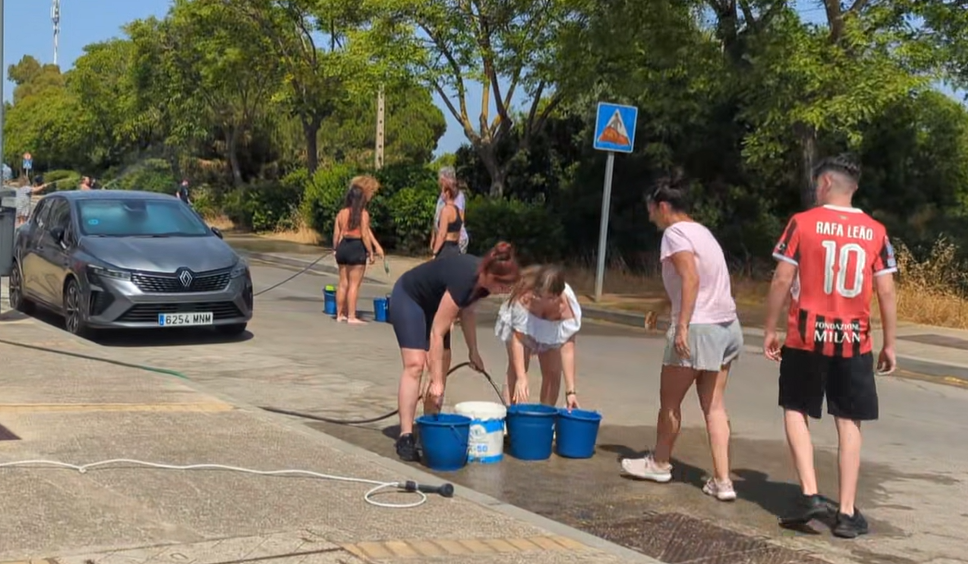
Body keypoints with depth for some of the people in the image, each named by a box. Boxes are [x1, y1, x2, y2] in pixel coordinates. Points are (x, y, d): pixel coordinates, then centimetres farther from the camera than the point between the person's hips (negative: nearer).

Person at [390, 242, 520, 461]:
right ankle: (405, 436, -20)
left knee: (442, 366, 0)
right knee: (415, 364, -19)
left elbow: (467, 312, 6)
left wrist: (473, 351, 4)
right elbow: (437, 333, -34)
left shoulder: (482, 281, -14)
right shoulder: (463, 281, -37)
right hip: (408, 298, -8)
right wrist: (436, 382, -32)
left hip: (432, 302, 8)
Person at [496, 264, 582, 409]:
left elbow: (567, 348, -35)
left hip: (552, 332, 1)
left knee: (553, 373, -5)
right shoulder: (524, 296, -42)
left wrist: (570, 390, -38)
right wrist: (521, 378, -41)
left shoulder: (567, 305, -39)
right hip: (522, 323, -1)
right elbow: (517, 338, -35)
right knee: (515, 370, -13)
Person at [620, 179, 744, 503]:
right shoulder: (701, 231, 19)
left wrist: (682, 326, -24)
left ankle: (659, 463, 25)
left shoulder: (675, 233, -8)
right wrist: (664, 311, 28)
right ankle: (722, 481, 4)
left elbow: (690, 278, -21)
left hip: (698, 327, -9)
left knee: (670, 400, 9)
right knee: (714, 405, 8)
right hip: (726, 326, 9)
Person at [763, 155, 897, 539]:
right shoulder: (875, 231, 2)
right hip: (854, 341, 2)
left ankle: (810, 494, 0)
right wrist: (889, 345, 9)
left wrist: (770, 330, 3)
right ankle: (847, 512, 10)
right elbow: (886, 292, 1)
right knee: (849, 423, 9)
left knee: (796, 411, 13)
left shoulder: (803, 223, -4)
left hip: (807, 337, -2)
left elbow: (782, 281, -7)